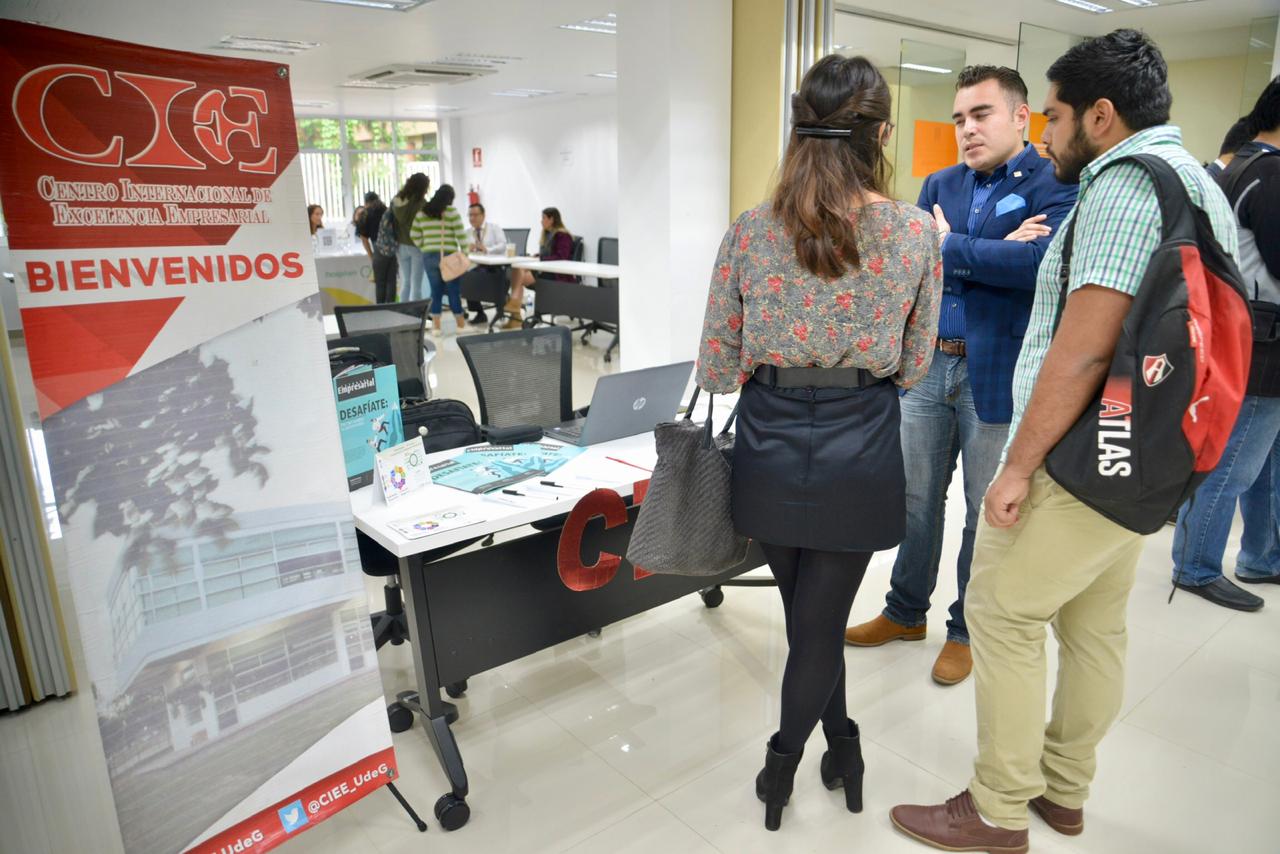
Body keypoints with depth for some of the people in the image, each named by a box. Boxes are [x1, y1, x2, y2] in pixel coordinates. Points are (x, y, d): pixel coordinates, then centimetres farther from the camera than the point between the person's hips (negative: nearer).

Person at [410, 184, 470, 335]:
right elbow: (461, 235, -7)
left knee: (436, 290, 9)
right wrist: (464, 252, 2)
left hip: (429, 256, 4)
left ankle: (436, 326, 9)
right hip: (448, 256, -4)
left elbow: (415, 236, 9)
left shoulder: (421, 212, 8)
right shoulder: (451, 212, -4)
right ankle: (461, 325, 11)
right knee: (454, 290, 4)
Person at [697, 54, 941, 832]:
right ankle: (782, 770, 30)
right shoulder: (917, 233, -7)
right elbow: (913, 368, 2)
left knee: (808, 614, 23)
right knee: (822, 622, 14)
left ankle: (841, 748, 42)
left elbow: (715, 371, -3)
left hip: (770, 444, 2)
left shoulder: (749, 231, -7)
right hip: (859, 447, -1)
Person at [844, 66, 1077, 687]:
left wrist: (950, 248, -13)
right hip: (926, 364, 5)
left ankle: (967, 629, 29)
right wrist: (994, 252, -14)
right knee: (916, 497, 15)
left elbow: (1042, 261, -24)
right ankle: (906, 611, 34)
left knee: (988, 511, 9)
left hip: (997, 374, -5)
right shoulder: (939, 186, 11)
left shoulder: (1055, 184, -6)